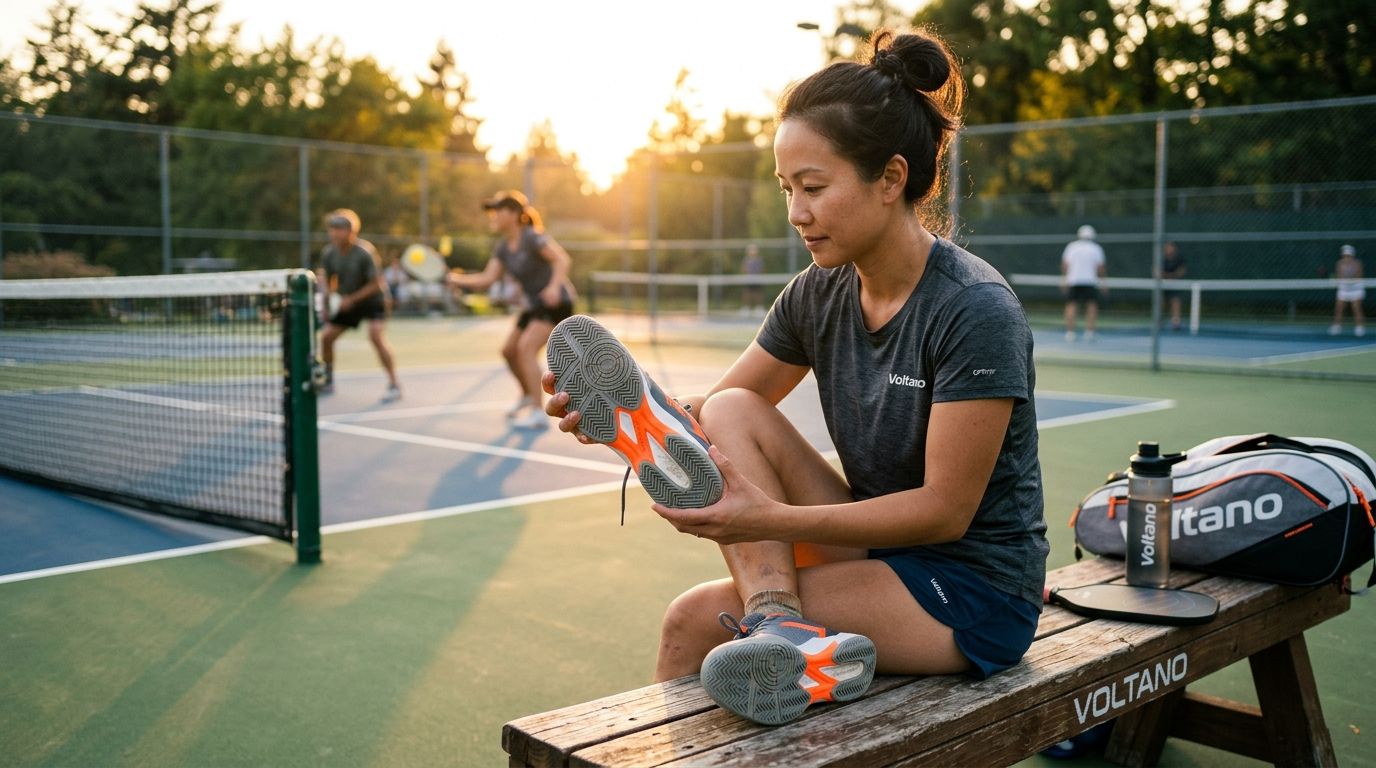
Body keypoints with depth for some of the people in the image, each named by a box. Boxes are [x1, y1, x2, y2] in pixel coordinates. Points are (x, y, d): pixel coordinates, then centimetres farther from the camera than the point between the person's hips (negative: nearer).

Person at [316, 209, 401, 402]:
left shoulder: (364, 252, -25)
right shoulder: (328, 253, -9)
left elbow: (376, 283, -21)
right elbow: (326, 278, 7)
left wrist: (352, 299, -26)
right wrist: (329, 294, -14)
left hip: (372, 299, -6)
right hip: (346, 302, 6)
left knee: (375, 335, -27)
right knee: (326, 336, 2)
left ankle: (394, 385, -21)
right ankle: (327, 382, 24)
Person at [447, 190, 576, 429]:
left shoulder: (532, 237, -17)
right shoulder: (502, 247, 5)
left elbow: (562, 259, -27)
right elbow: (487, 279, -2)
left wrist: (555, 285, -44)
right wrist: (457, 279, -17)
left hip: (556, 303, -9)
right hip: (535, 305, 9)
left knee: (526, 348, -24)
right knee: (509, 350, 14)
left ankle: (538, 414, -25)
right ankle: (527, 395, 40)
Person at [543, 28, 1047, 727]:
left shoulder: (975, 311, -21)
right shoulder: (819, 294, 0)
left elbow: (945, 509, -22)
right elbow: (710, 407, 4)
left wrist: (770, 521, -31)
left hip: (975, 594, -8)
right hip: (879, 551, 8)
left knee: (698, 619, -24)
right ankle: (784, 630, -22)